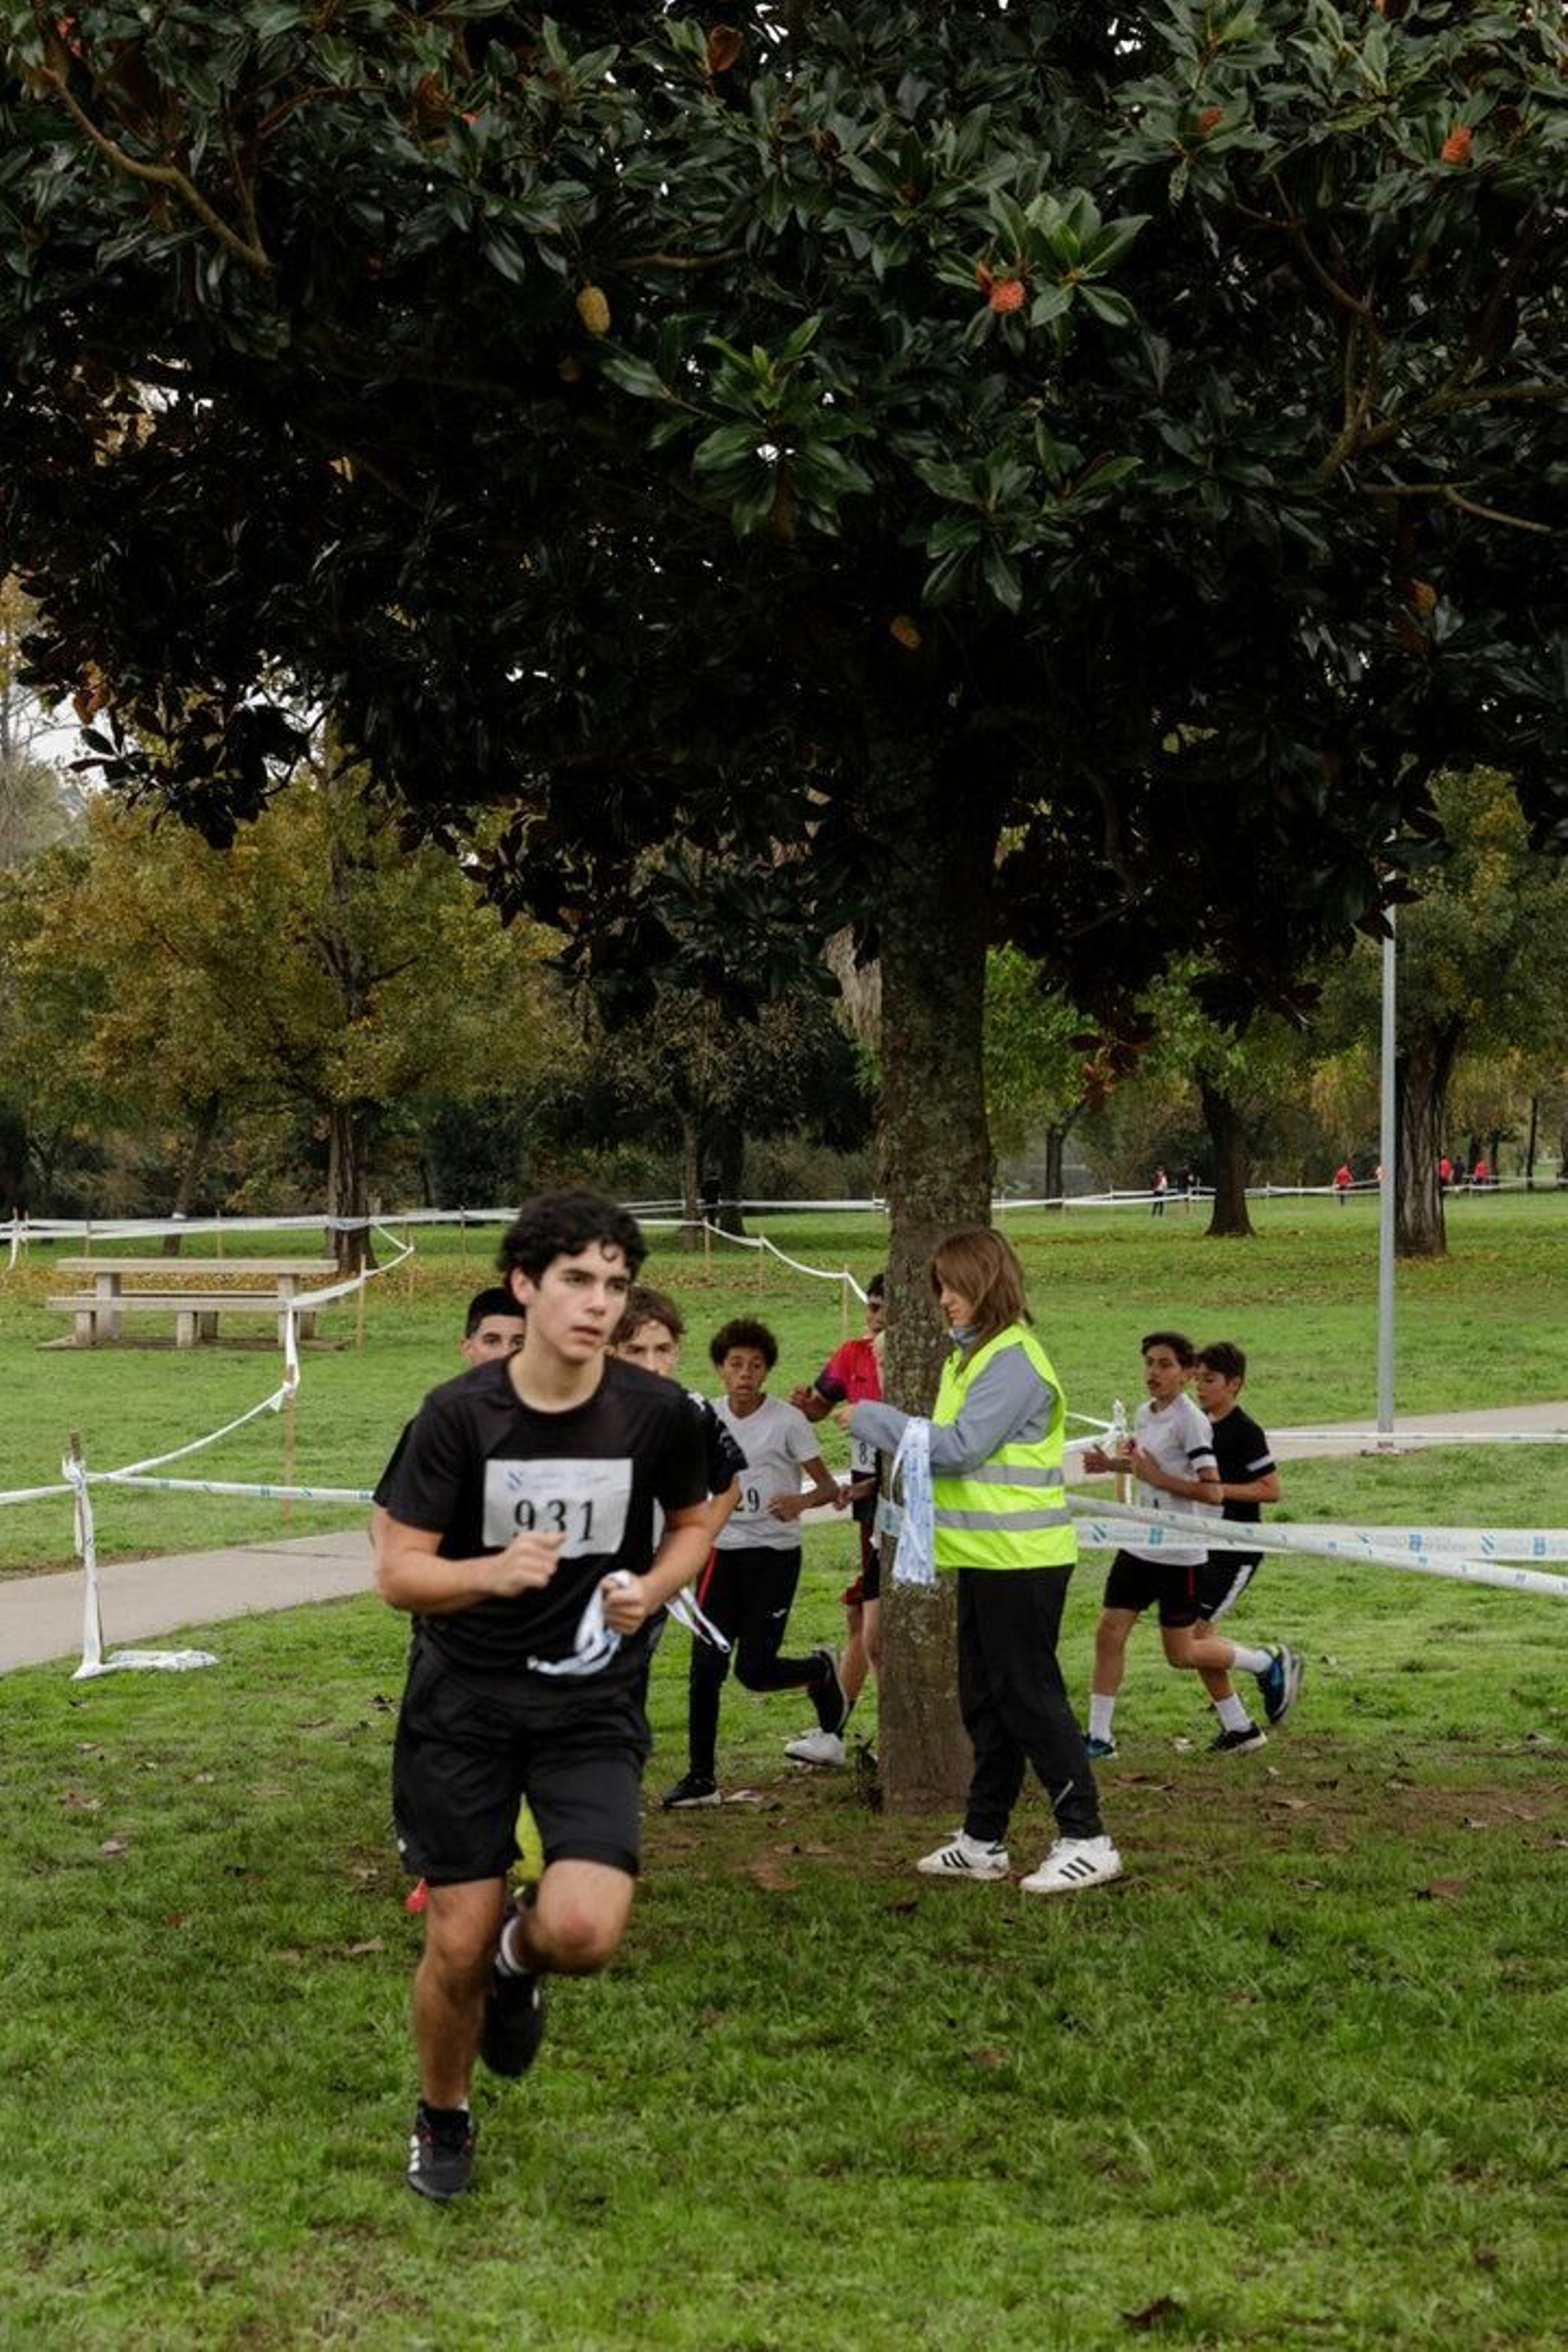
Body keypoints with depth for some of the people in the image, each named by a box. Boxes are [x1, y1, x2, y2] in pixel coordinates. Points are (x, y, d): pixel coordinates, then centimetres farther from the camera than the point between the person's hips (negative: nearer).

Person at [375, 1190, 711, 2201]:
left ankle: (519, 1959, 20)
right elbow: (398, 1570, -9)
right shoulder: (458, 1414, -11)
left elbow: (692, 1522, 12)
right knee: (458, 1943, 3)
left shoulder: (659, 1413, -7)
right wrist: (492, 1571, -28)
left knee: (585, 1931, -20)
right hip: (463, 1702, 0)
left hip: (593, 1706, 1)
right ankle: (444, 2121, 34)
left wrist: (653, 1588, -9)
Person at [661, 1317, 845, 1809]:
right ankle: (701, 1776, 6)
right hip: (722, 1552, 4)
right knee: (705, 1666, -3)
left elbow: (829, 1487, -10)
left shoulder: (787, 1421, -10)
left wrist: (801, 1500, -30)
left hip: (774, 1555, -4)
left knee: (754, 1670, -6)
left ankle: (821, 1671, 26)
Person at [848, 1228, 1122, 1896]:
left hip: (1021, 1558, -10)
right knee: (985, 1700, 15)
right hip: (985, 1555, 10)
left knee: (1029, 1695, -6)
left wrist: (870, 1418, -14)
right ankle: (982, 1840, 23)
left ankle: (1086, 1840, 0)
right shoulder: (970, 1354, 15)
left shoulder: (1013, 1360, -17)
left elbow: (960, 1446, -21)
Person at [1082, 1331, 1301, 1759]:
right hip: (1140, 1544, 8)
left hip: (1179, 1552, -8)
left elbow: (1212, 1491, -22)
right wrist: (1112, 1463, 12)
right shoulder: (1145, 1413, 8)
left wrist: (1157, 1476, -22)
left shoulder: (1190, 1420, -16)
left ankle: (1270, 1664, 23)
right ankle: (1099, 1736, 8)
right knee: (1109, 1632, 1)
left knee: (1182, 1652, 2)